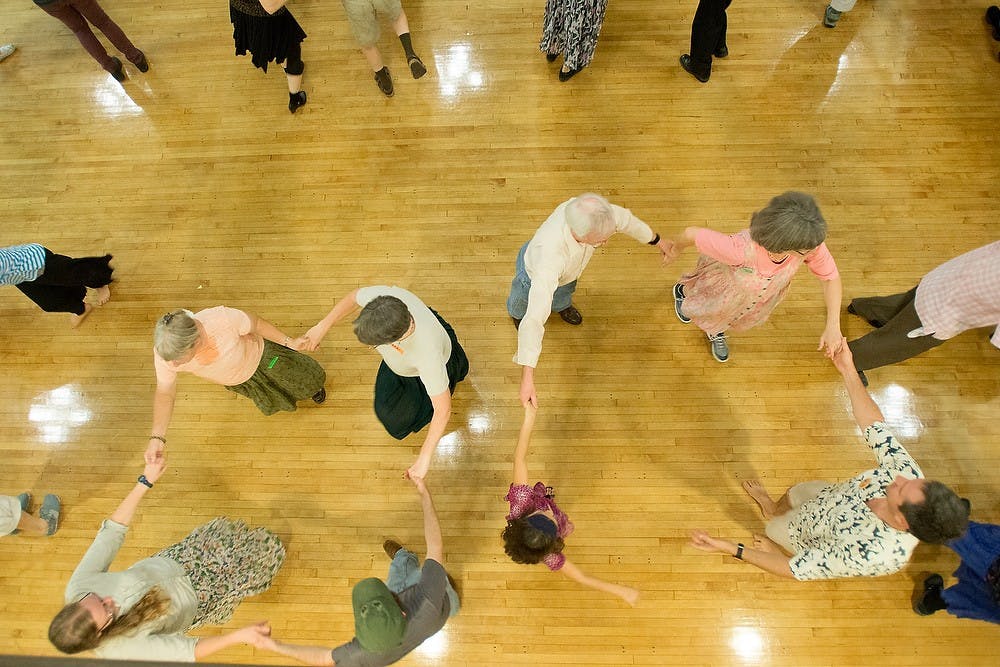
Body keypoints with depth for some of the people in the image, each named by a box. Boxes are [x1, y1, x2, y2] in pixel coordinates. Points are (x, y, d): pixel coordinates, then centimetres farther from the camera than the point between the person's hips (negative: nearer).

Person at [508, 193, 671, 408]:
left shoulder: (592, 211, -39)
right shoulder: (551, 255, -55)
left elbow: (625, 219, -15)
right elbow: (535, 317, -57)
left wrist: (657, 240, 4)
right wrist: (527, 378, -59)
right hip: (533, 272, -4)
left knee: (565, 290, 37)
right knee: (522, 301, 32)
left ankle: (562, 306, 74)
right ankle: (516, 312, 69)